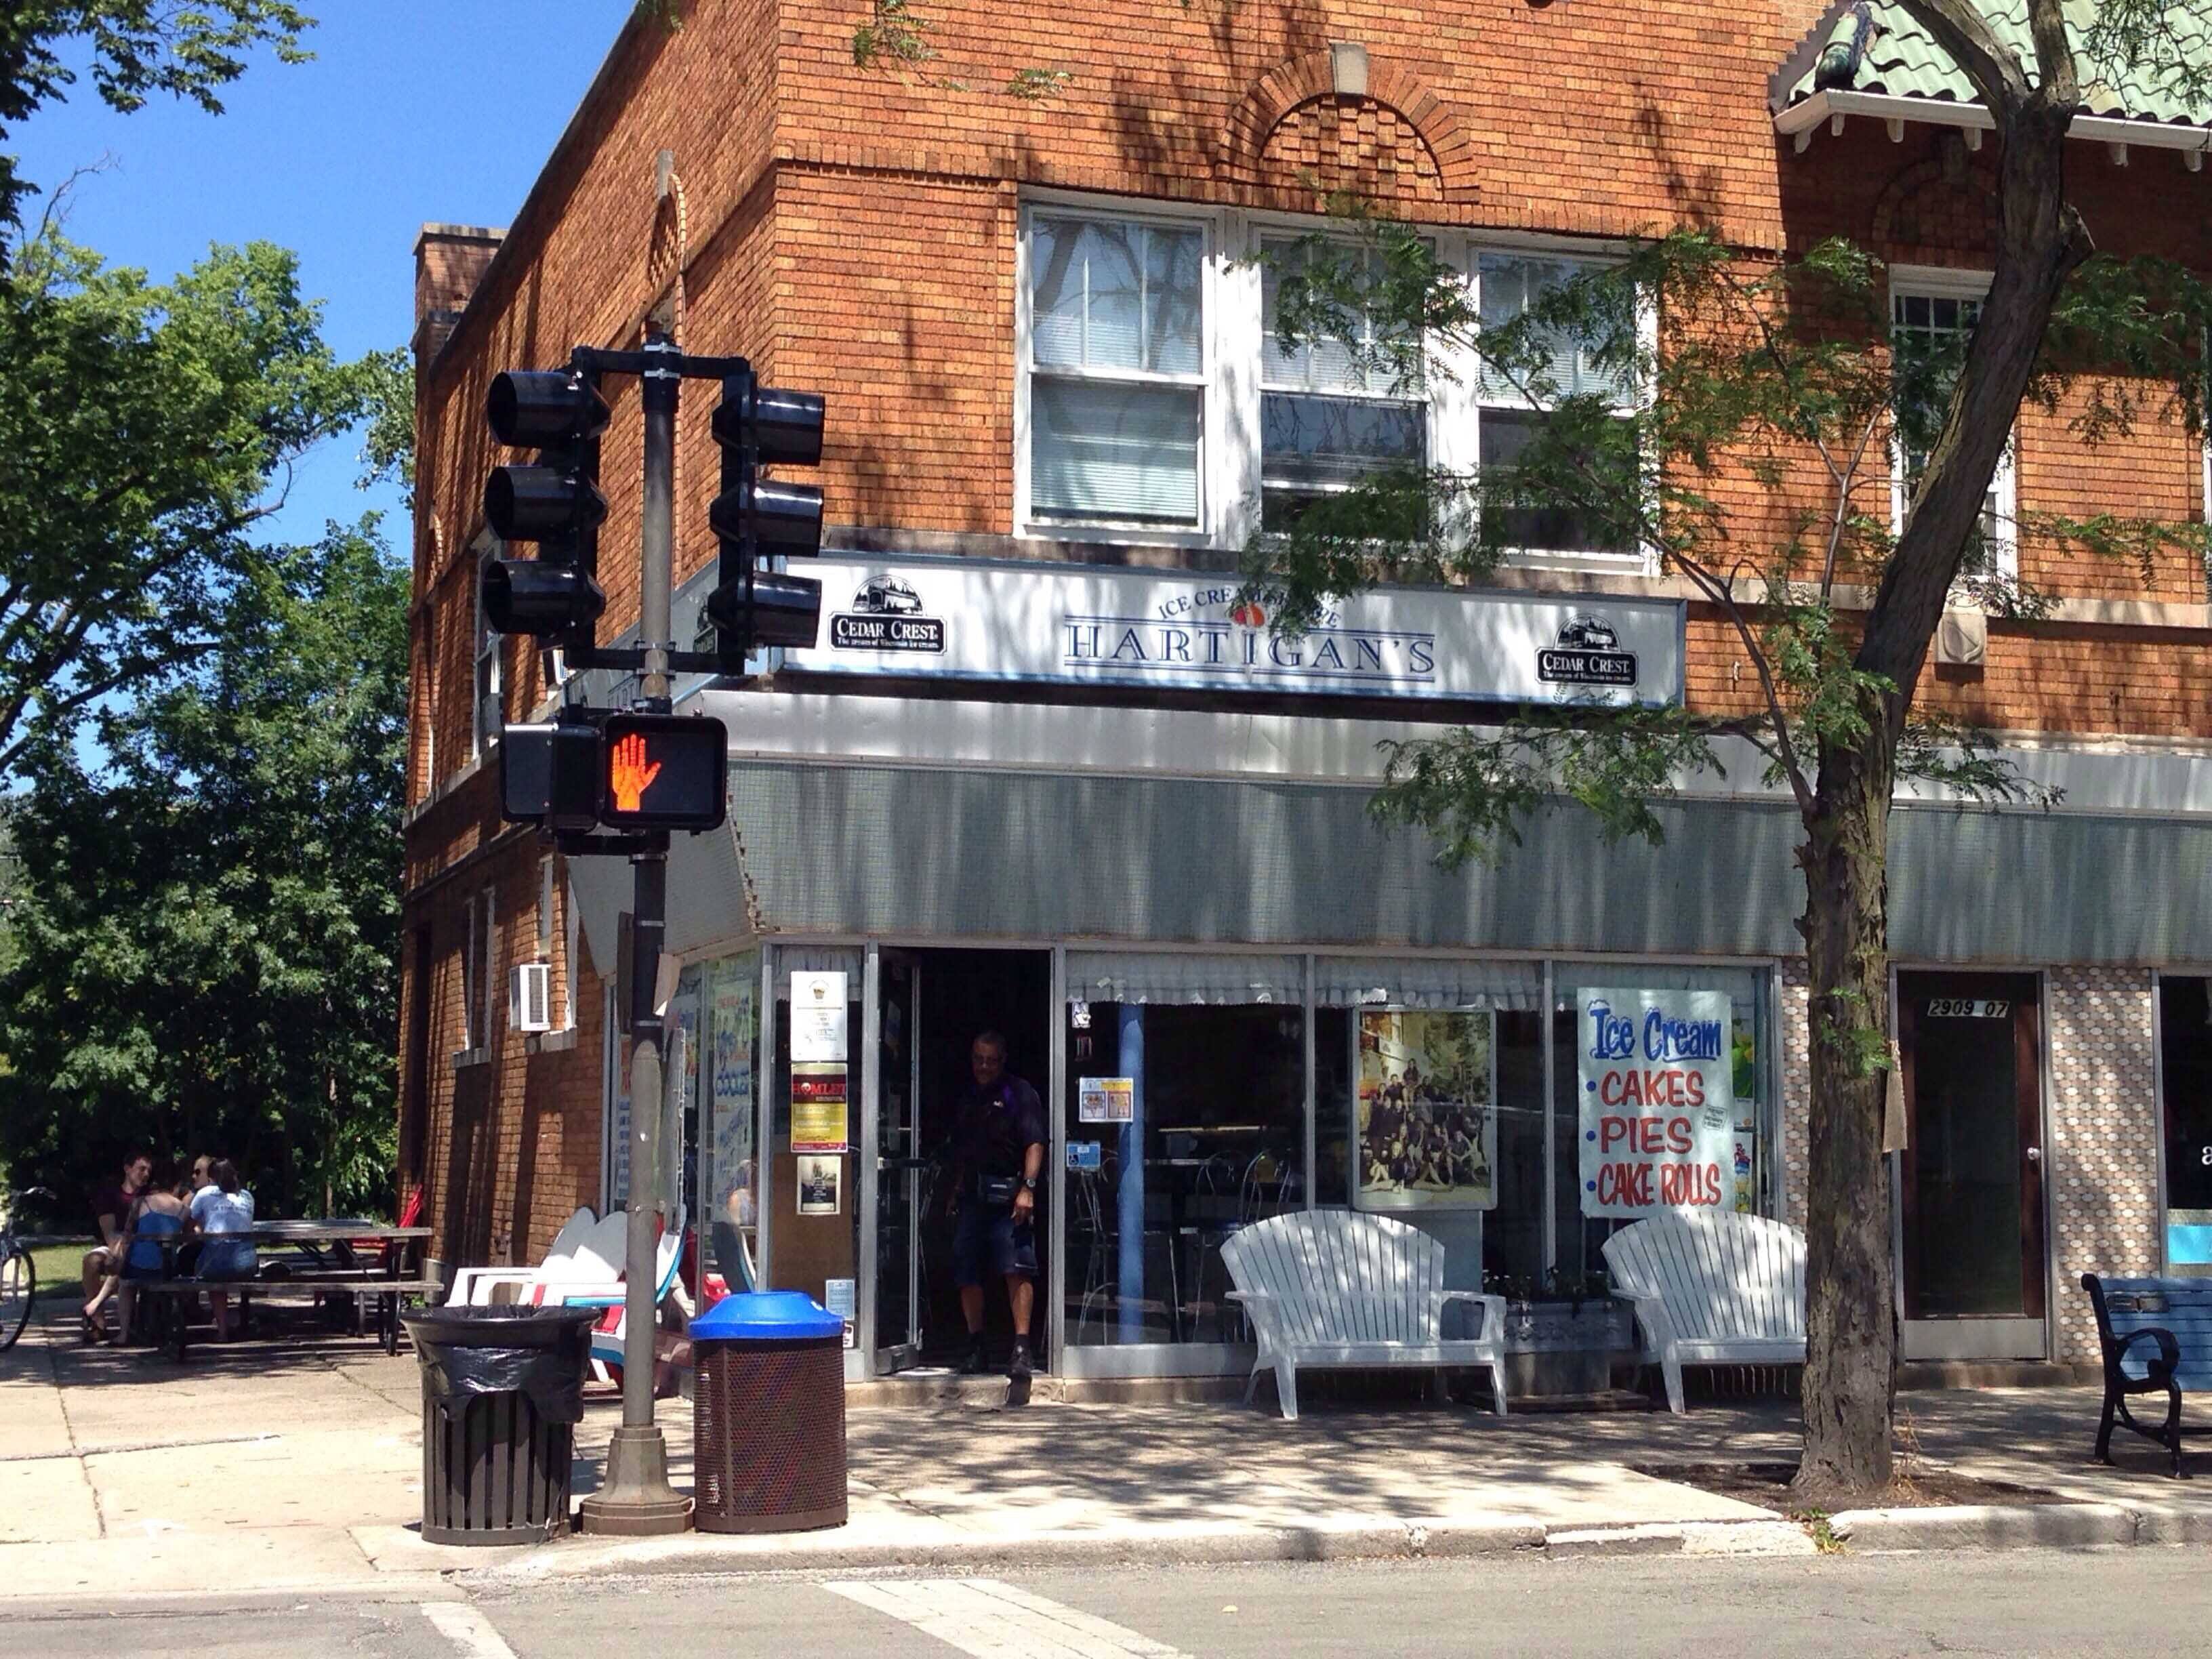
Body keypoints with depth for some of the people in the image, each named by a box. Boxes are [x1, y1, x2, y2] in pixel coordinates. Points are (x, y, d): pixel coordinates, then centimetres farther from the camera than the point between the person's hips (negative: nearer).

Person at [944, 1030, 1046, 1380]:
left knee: (1017, 1269, -13)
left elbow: (1035, 1143, -7)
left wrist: (1027, 1188, -17)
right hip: (971, 1195, 6)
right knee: (966, 1274, 6)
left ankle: (1021, 1348, -17)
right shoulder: (966, 1099, 20)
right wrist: (954, 1192, 17)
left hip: (1007, 1194, -6)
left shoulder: (1019, 1094, 1)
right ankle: (975, 1346, 17)